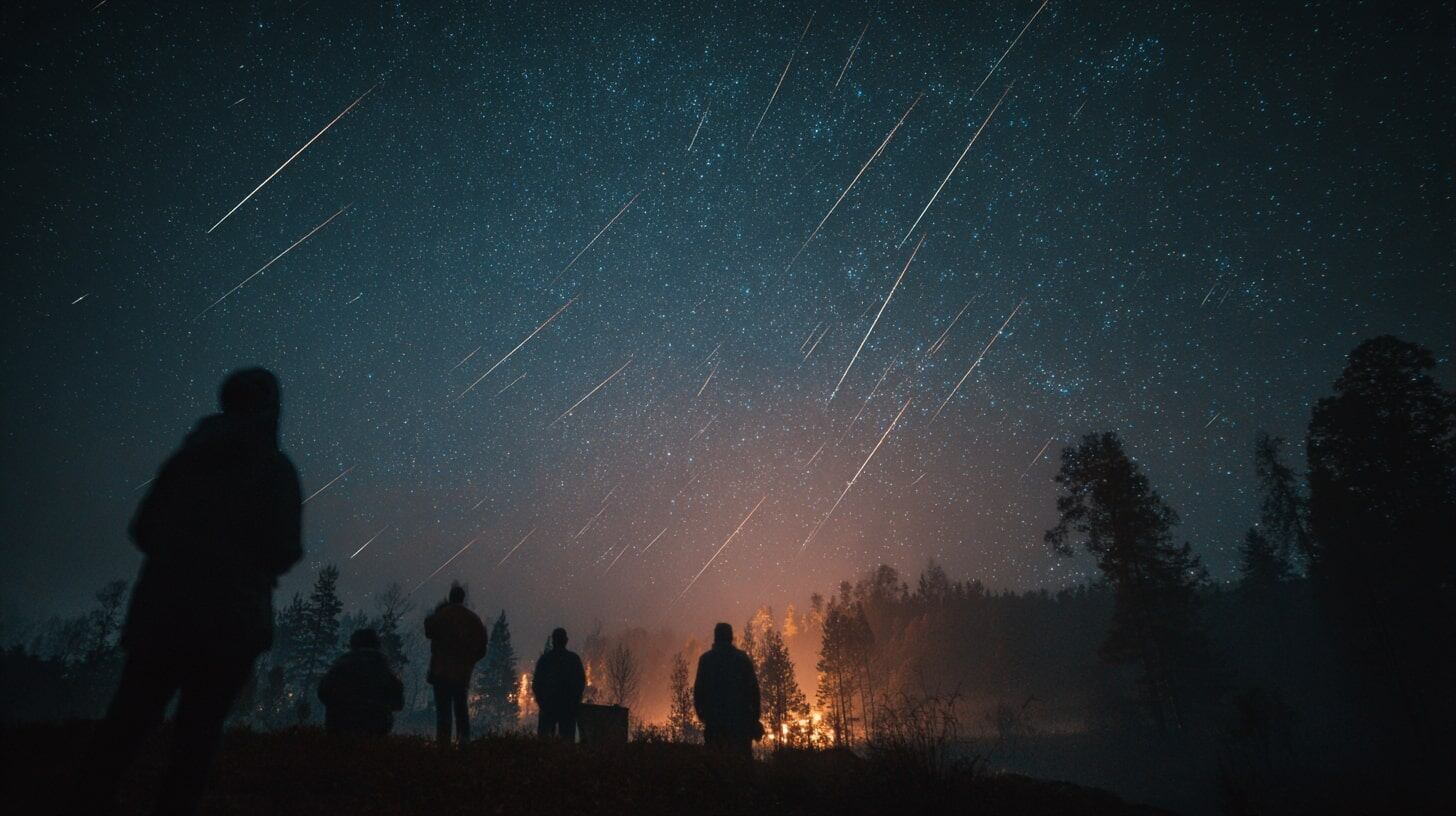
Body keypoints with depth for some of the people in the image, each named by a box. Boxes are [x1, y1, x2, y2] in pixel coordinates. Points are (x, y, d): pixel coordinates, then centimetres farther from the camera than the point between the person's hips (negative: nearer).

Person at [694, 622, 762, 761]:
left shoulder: (705, 659, 2)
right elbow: (753, 688, 0)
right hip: (741, 717, 0)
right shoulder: (743, 658, 2)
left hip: (714, 718, 0)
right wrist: (755, 717, 4)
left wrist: (701, 712, 10)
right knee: (743, 757, 4)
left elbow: (698, 688, -1)